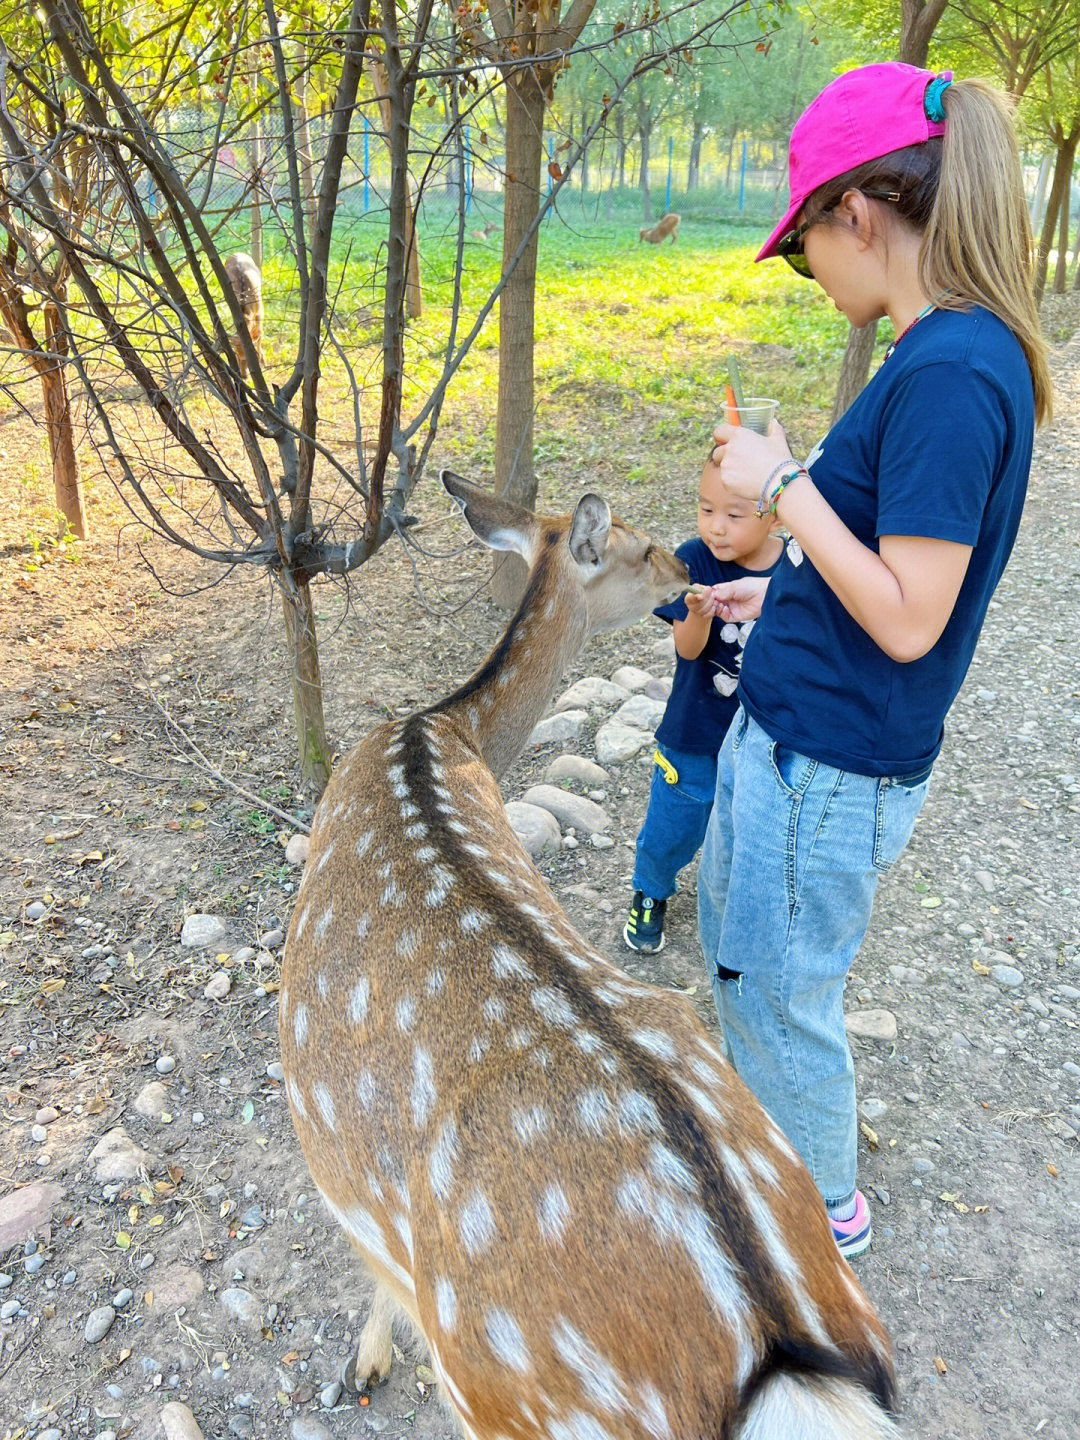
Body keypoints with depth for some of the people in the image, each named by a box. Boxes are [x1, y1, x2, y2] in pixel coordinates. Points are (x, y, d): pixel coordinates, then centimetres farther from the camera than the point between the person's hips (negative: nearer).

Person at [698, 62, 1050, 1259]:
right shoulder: (960, 351, 6)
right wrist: (786, 593, 20)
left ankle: (825, 1205, 40)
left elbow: (909, 620, -25)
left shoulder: (950, 375, -24)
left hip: (828, 762, -10)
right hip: (793, 724, 10)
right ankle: (764, 1112, 56)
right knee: (728, 917, 29)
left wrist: (784, 486, -19)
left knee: (779, 985, 11)